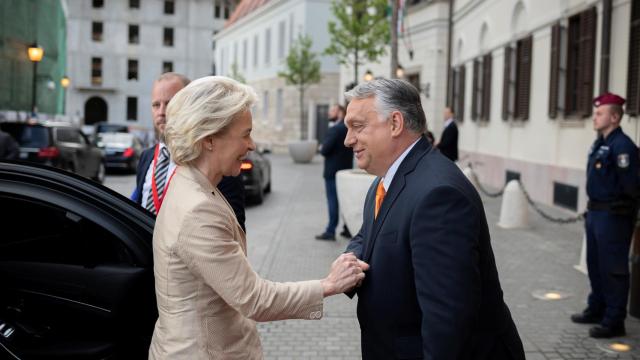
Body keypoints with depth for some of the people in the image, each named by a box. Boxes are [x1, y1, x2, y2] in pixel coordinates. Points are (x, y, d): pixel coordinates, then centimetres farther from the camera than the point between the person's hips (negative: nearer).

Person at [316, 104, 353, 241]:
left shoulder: (335, 129, -17)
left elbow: (325, 150, -20)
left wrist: (321, 148, 0)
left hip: (333, 171, -8)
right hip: (346, 170, 8)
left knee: (333, 201, -5)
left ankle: (331, 231, -2)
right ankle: (348, 228, 18)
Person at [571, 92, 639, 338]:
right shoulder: (599, 144, 12)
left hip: (613, 216, -10)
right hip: (595, 213, 10)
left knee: (613, 269, -1)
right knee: (595, 265, 19)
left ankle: (614, 321, 8)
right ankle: (596, 309, 33)